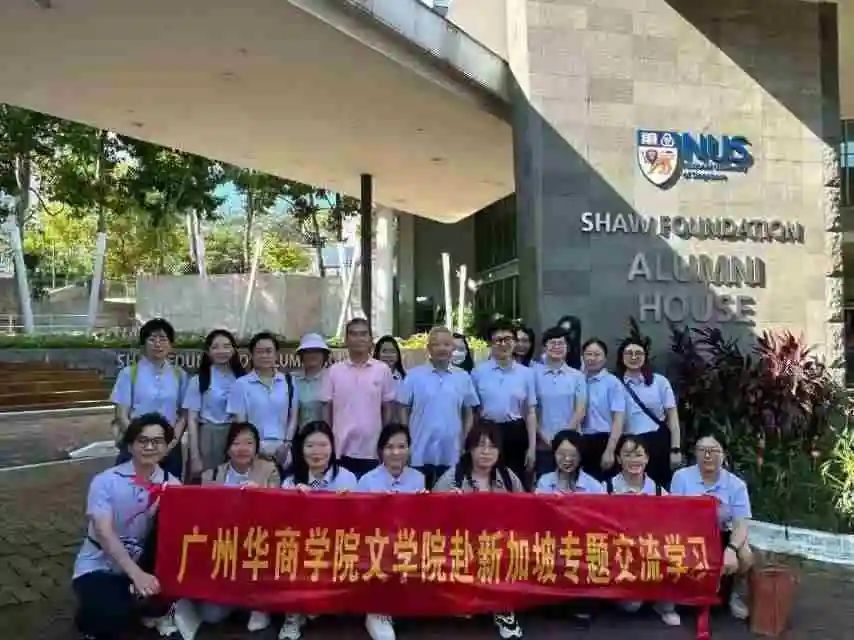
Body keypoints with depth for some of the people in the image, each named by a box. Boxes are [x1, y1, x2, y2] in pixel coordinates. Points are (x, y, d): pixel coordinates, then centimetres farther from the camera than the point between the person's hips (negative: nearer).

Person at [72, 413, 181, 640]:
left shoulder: (172, 484, -7)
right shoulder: (105, 481, -15)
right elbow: (104, 534, -24)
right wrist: (136, 574, -36)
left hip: (142, 565, 3)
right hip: (98, 567, -3)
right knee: (111, 617, -31)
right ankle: (93, 618, 7)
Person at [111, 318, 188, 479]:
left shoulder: (180, 375, 4)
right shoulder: (129, 373, -3)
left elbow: (183, 415, 6)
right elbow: (122, 416, -4)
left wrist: (174, 440, -8)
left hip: (170, 448, 2)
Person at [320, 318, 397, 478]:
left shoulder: (383, 370, 0)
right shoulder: (334, 371, 2)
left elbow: (388, 409, 5)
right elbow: (327, 409, 5)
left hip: (373, 449, 0)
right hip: (342, 449, 0)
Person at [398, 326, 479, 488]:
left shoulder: (463, 377, 3)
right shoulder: (414, 375, -2)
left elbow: (468, 413, 9)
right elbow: (404, 410, 1)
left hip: (451, 453, 2)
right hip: (420, 453, -2)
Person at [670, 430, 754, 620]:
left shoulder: (736, 484, -7)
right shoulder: (681, 477, -10)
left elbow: (741, 524, -13)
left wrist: (731, 549, -33)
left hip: (721, 536, 1)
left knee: (745, 556, -29)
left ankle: (731, 592, 8)